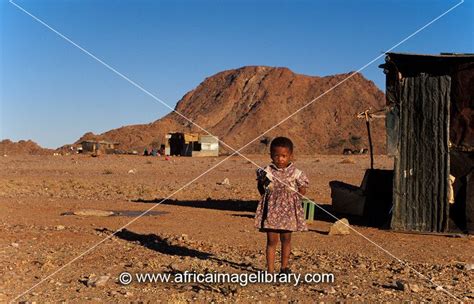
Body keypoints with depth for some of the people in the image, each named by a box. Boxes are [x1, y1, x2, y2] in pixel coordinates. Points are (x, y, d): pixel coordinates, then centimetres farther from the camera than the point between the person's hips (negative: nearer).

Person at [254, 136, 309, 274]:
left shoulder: (295, 173, -1)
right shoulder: (267, 172, -2)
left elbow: (302, 191, 6)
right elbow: (261, 190, 5)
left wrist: (292, 190, -9)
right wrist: (263, 181, -13)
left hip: (289, 211, 1)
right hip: (271, 210, -1)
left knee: (286, 239, 13)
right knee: (272, 240, -1)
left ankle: (284, 267, 28)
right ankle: (270, 270, 3)